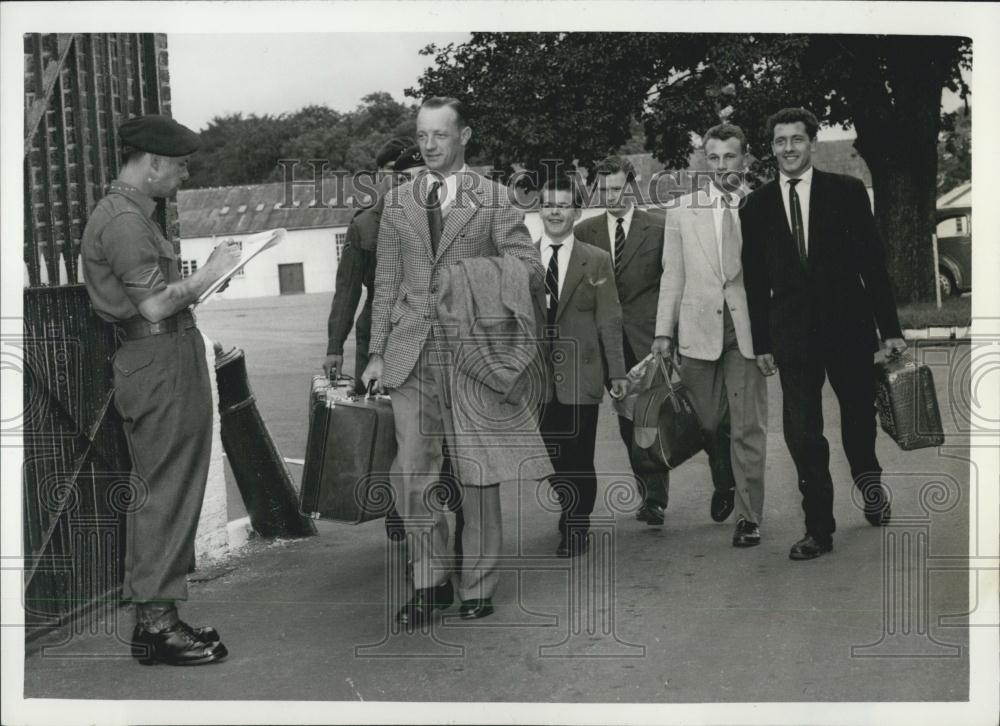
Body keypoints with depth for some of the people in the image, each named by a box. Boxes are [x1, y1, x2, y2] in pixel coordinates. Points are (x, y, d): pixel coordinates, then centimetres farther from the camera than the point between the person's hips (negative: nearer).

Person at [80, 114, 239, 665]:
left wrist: (202, 276, 10)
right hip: (159, 364, -11)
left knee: (162, 494, 13)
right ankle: (155, 624, 0)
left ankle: (157, 616, 20)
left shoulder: (128, 214, 20)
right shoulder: (124, 221, -14)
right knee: (165, 493, -6)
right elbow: (155, 306, -20)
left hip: (168, 359, 11)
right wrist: (206, 276, -8)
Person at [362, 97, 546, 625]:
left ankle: (477, 585, 16)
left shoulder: (494, 200, 3)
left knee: (477, 475, 3)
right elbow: (386, 284, 14)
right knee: (412, 473, 2)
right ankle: (428, 581, 15)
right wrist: (377, 353, 8)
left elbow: (530, 270, 1)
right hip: (410, 353, 3)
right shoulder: (398, 203, 13)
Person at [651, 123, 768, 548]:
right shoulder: (682, 211, 9)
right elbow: (672, 274, 9)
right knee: (706, 422, 6)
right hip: (698, 329, 1)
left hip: (747, 327, -1)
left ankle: (748, 516, 5)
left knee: (748, 427, -2)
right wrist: (664, 330, 4)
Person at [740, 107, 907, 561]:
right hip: (792, 333, 0)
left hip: (848, 325, 0)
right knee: (802, 433, -5)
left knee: (859, 419, 13)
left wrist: (890, 329, -3)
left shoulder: (846, 192, 1)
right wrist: (761, 343, 4)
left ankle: (870, 489, 43)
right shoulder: (756, 206, 5)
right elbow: (755, 280, 7)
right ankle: (818, 529, 5)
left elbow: (873, 262, 0)